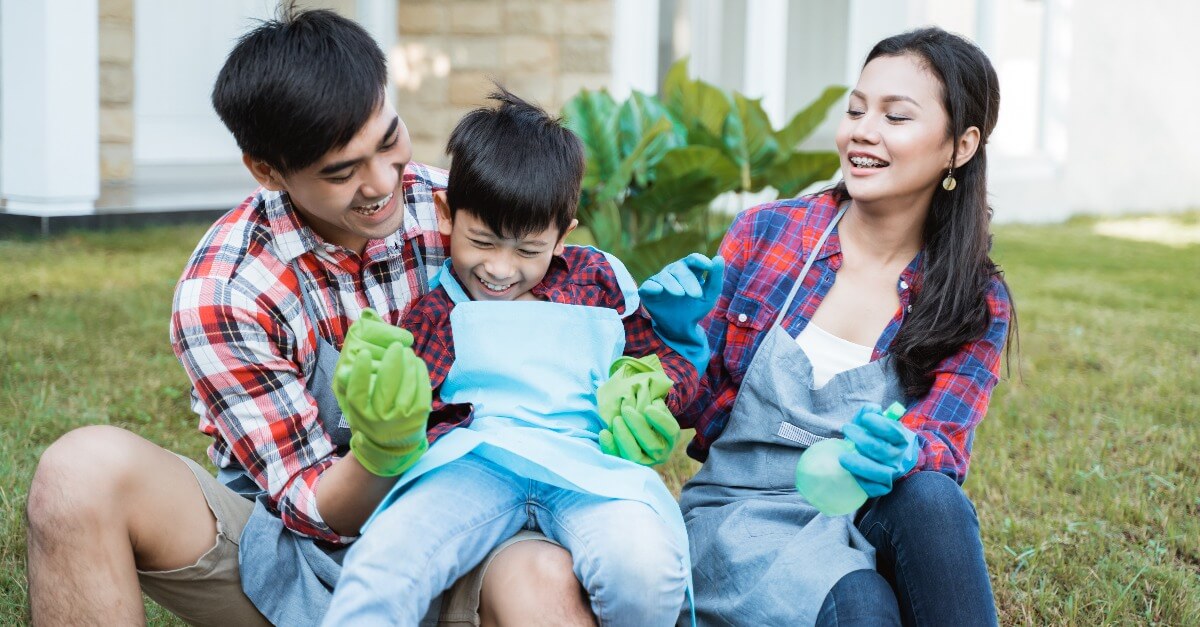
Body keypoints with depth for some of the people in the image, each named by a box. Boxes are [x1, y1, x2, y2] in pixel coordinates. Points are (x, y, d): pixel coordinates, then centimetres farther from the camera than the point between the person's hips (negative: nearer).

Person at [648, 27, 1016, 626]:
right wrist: (679, 337, -16)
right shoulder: (764, 233, 0)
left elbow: (943, 445, -11)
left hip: (868, 520, 2)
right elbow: (705, 412, 6)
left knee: (929, 496, -33)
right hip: (740, 516, -2)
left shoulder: (976, 303, 2)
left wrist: (900, 455, -35)